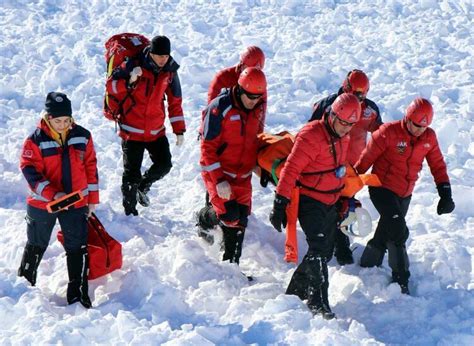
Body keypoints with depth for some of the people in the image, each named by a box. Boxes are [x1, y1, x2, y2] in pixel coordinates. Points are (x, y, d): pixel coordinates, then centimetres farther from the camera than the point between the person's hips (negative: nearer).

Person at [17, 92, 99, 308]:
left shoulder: (82, 136, -5)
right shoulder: (36, 140, -15)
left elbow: (91, 167, 4)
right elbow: (30, 171, -17)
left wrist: (92, 199, 7)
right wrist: (53, 194, -29)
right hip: (42, 204, -2)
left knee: (78, 248, 1)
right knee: (37, 245, 16)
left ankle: (78, 292, 11)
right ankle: (25, 282, 39)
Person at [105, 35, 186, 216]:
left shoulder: (170, 71, -1)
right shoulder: (133, 64, -14)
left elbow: (175, 102, 8)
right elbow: (111, 85, -11)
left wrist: (179, 130, 7)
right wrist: (129, 80, -31)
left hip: (156, 130, 4)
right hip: (132, 130, -4)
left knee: (164, 165, 3)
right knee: (132, 172, 1)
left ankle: (143, 186, 33)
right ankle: (130, 209, 19)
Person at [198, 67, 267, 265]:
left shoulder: (257, 108, 1)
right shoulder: (220, 109, -19)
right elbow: (208, 147, -17)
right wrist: (219, 180, -22)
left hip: (242, 175, 6)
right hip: (217, 171, -6)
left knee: (239, 220, 3)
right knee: (229, 214, -16)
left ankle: (232, 264, 14)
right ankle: (206, 218, 17)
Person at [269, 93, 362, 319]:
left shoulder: (343, 138, 6)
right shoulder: (311, 136, -21)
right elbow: (291, 169, -22)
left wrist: (345, 200, 28)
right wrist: (280, 204, -23)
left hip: (329, 203, 9)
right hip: (309, 201, -9)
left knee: (324, 252, 11)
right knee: (318, 248, -19)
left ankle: (296, 292, 23)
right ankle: (317, 301, -15)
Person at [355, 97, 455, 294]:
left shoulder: (429, 137, -2)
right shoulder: (389, 132, -17)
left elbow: (438, 166, 7)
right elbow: (366, 159, -10)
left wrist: (445, 194, -3)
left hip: (404, 194, 6)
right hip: (382, 188, -6)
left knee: (385, 234, 12)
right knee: (398, 232, -19)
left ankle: (367, 268, 31)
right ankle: (400, 280, -12)